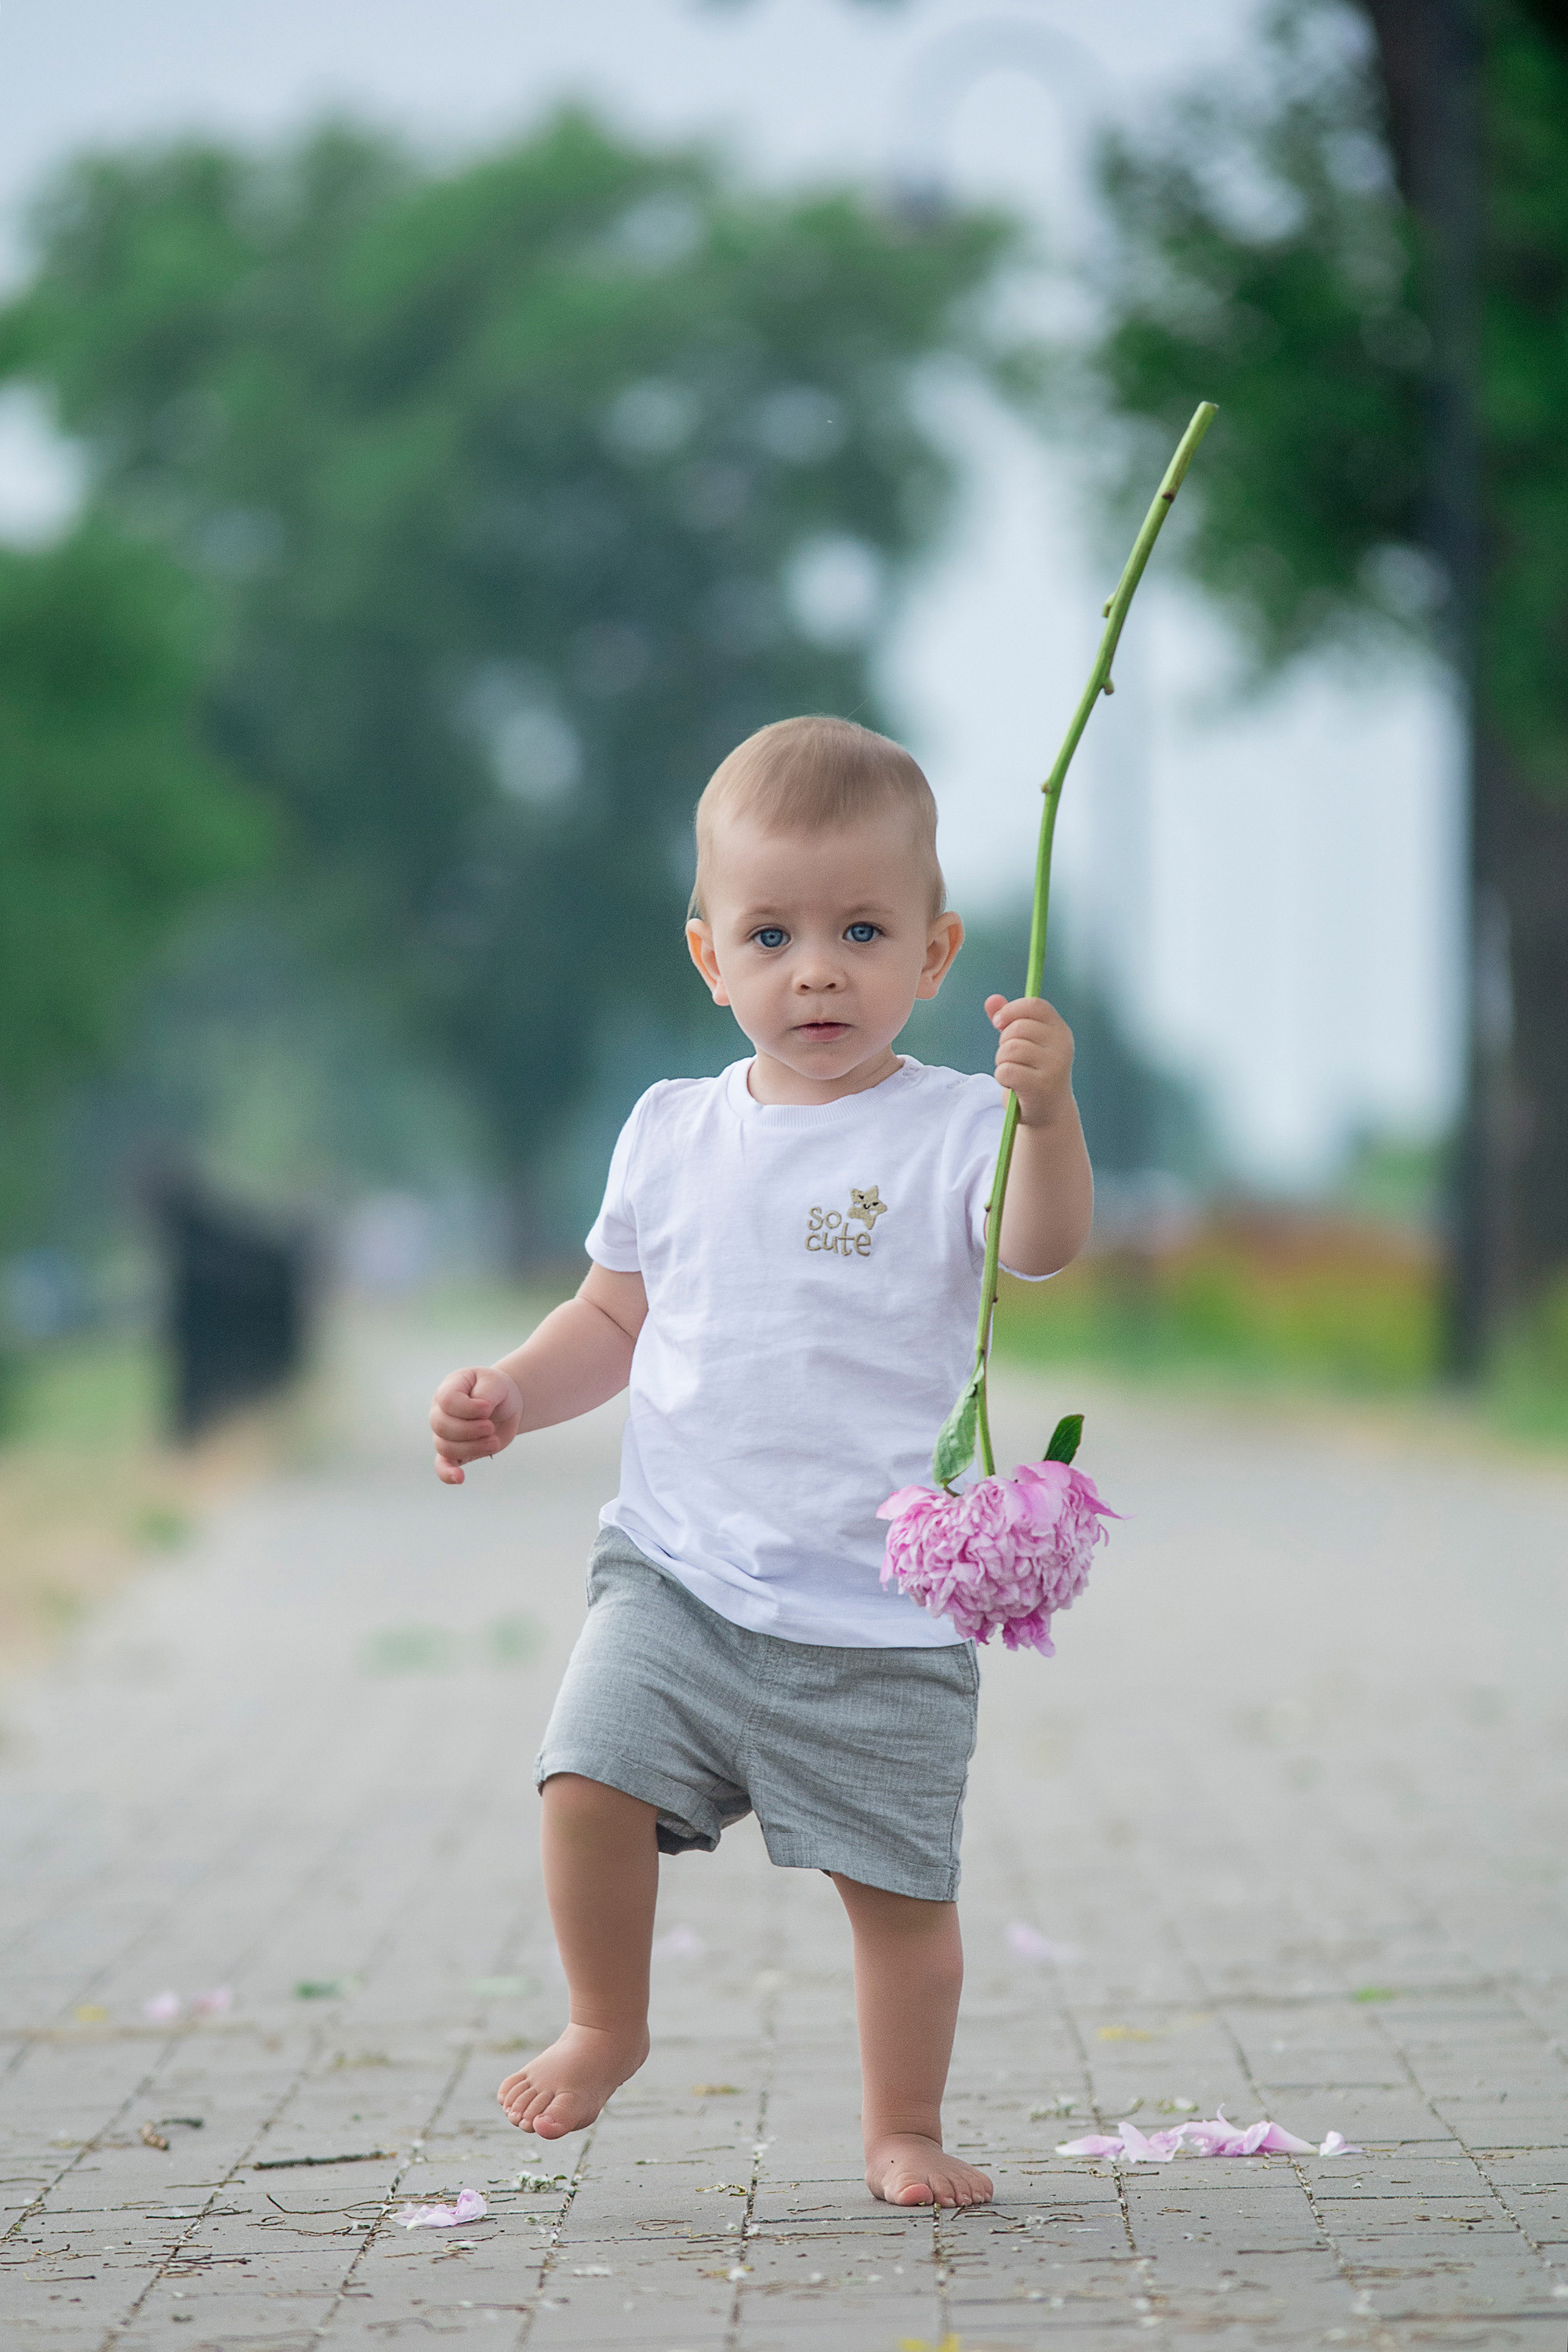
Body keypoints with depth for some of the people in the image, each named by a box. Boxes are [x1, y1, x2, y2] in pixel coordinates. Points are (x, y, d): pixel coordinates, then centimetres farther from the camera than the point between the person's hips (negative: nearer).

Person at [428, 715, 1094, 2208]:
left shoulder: (946, 1132, -6)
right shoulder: (675, 1135, 8)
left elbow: (1042, 1247, -25)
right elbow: (617, 1318, 20)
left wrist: (1045, 1112, -42)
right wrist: (510, 1394, 4)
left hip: (878, 1612, -3)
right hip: (678, 1568, 3)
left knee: (897, 1883, 2)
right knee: (590, 1778, -14)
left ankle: (902, 2128, 23)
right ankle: (606, 2028, 11)